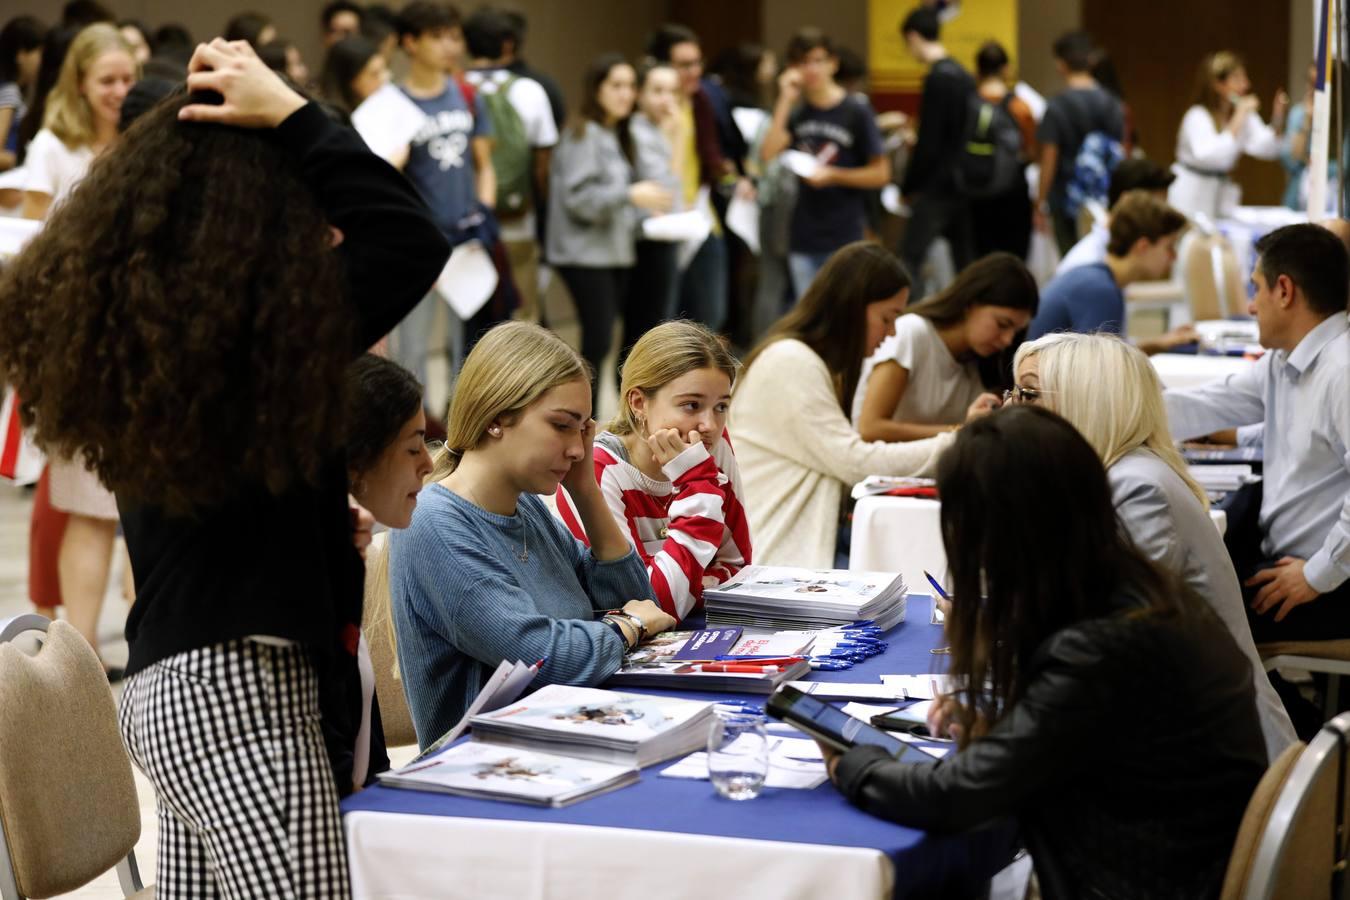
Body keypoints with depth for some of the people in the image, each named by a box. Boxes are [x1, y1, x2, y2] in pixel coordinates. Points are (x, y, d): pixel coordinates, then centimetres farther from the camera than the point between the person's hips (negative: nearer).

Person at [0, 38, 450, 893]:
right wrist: (290, 112, -17)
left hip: (170, 687, 10)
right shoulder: (252, 335, -19)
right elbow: (414, 239, -21)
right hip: (242, 693, -10)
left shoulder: (129, 322, 7)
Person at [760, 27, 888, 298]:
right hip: (804, 238, 4)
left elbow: (880, 173, -3)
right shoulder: (796, 112, 7)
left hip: (845, 238, -4)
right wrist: (785, 100, -11)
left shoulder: (856, 112, -4)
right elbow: (768, 153, -10)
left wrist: (833, 176, -14)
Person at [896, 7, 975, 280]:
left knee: (910, 261, -11)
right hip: (964, 185, 9)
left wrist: (908, 186, -6)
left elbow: (929, 144, -16)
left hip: (937, 188, -9)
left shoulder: (937, 78, -14)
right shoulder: (964, 75, 11)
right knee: (965, 263, 12)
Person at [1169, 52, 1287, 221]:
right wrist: (1238, 118, -34)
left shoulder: (1245, 113, 3)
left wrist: (1277, 118, -22)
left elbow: (1265, 149, -8)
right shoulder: (1197, 116, -19)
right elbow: (1210, 156, -36)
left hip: (1222, 194, 6)